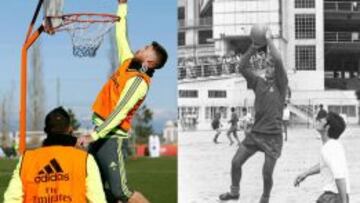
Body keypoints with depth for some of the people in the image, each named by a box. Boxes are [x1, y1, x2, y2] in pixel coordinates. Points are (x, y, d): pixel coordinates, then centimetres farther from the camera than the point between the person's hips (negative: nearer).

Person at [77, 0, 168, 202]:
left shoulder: (138, 82, -17)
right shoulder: (128, 62, 8)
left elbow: (119, 114, -23)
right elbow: (121, 36, 21)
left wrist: (94, 135, -25)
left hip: (110, 135, -9)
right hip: (102, 130, 9)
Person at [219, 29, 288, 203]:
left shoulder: (281, 84, -4)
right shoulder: (258, 82, 8)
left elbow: (278, 60, -19)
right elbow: (242, 67, 0)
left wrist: (269, 39, -12)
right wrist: (253, 48, -7)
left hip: (273, 136, -4)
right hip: (255, 133, 4)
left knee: (267, 174, -1)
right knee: (236, 162, 4)